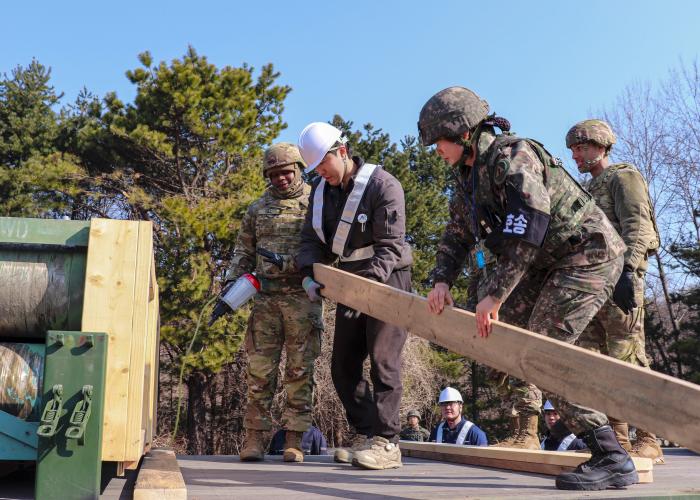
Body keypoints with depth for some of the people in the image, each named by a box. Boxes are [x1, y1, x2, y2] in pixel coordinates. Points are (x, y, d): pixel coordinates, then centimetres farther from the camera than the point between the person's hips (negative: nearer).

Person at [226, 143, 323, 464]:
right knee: (260, 369, 1)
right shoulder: (258, 208, 16)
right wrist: (232, 281, 3)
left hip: (303, 296, -3)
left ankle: (294, 441, 5)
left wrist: (292, 262, -15)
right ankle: (255, 437, 6)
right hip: (266, 297, 3)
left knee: (300, 371, 0)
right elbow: (243, 250, 17)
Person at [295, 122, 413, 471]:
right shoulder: (321, 190, 6)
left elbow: (390, 246, -21)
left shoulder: (382, 185, -16)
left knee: (382, 359, -14)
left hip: (386, 279, -8)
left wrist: (367, 282, -33)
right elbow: (312, 239, 8)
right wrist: (308, 273, -11)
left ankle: (386, 443, -10)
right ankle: (364, 434, 16)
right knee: (343, 363, 7)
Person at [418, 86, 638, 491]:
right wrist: (442, 281, -1)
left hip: (588, 253, -10)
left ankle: (612, 459, -12)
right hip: (552, 262, 10)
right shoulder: (471, 177, 12)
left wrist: (495, 295, -28)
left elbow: (528, 229, -28)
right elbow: (457, 236, 17)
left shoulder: (512, 155, -18)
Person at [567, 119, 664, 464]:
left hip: (619, 274, -8)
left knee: (627, 357, -11)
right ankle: (616, 440, 6)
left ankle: (648, 441, -7)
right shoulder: (591, 189, 28)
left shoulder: (623, 176, 3)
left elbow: (636, 226, -11)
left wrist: (628, 271, -25)